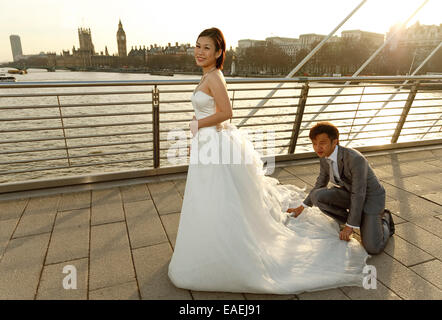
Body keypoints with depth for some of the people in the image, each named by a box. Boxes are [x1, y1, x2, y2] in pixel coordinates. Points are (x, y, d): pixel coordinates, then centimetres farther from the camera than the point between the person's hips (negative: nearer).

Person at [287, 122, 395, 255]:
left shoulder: (355, 159, -33)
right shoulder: (324, 158, -10)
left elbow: (359, 194, -27)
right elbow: (320, 184, 6)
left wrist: (350, 226, -21)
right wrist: (302, 207, 7)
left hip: (369, 197, -6)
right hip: (349, 193, 6)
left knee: (372, 248, -18)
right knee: (316, 196, -22)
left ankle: (384, 219, 14)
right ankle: (352, 219, 2)